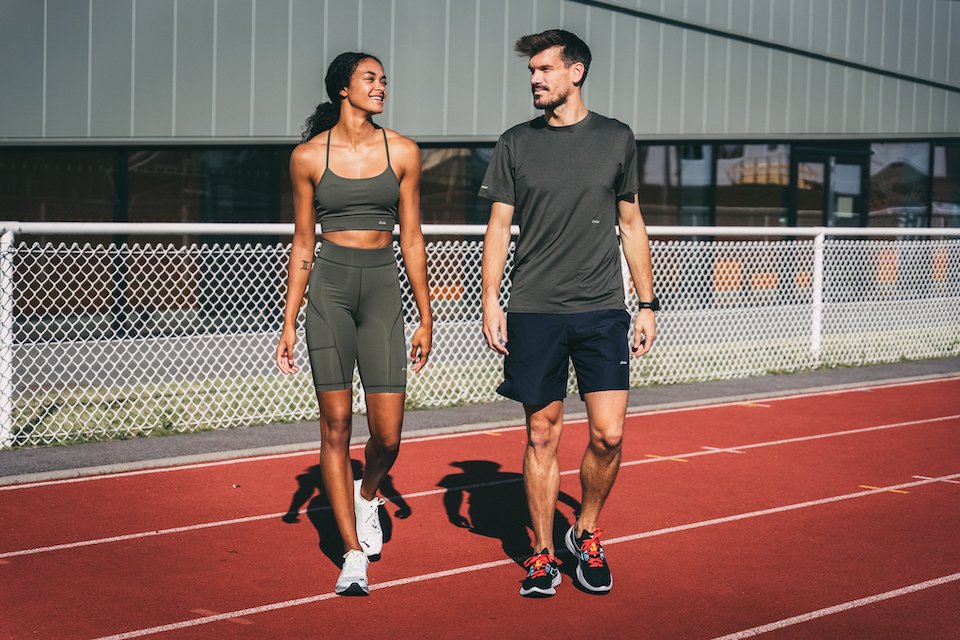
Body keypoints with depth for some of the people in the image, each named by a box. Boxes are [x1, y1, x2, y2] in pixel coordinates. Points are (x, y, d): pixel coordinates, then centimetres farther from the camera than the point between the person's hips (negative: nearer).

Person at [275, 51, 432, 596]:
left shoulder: (402, 152, 5)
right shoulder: (309, 156, 3)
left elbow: (412, 237, 9)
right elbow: (303, 242, 8)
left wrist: (426, 317, 9)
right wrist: (290, 322, 6)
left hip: (383, 290, 1)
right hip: (329, 290, -1)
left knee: (388, 435, -4)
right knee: (336, 425, -2)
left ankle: (366, 495, 31)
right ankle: (355, 555, 7)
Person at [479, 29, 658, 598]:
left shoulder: (616, 138, 7)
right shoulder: (516, 144, 6)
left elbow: (631, 224, 12)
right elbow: (499, 226, 7)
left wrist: (648, 304, 9)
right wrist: (490, 300, -4)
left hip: (603, 312, 0)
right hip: (533, 314, 0)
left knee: (609, 434, -6)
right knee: (543, 437, 3)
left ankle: (587, 535, 18)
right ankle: (544, 555, 16)